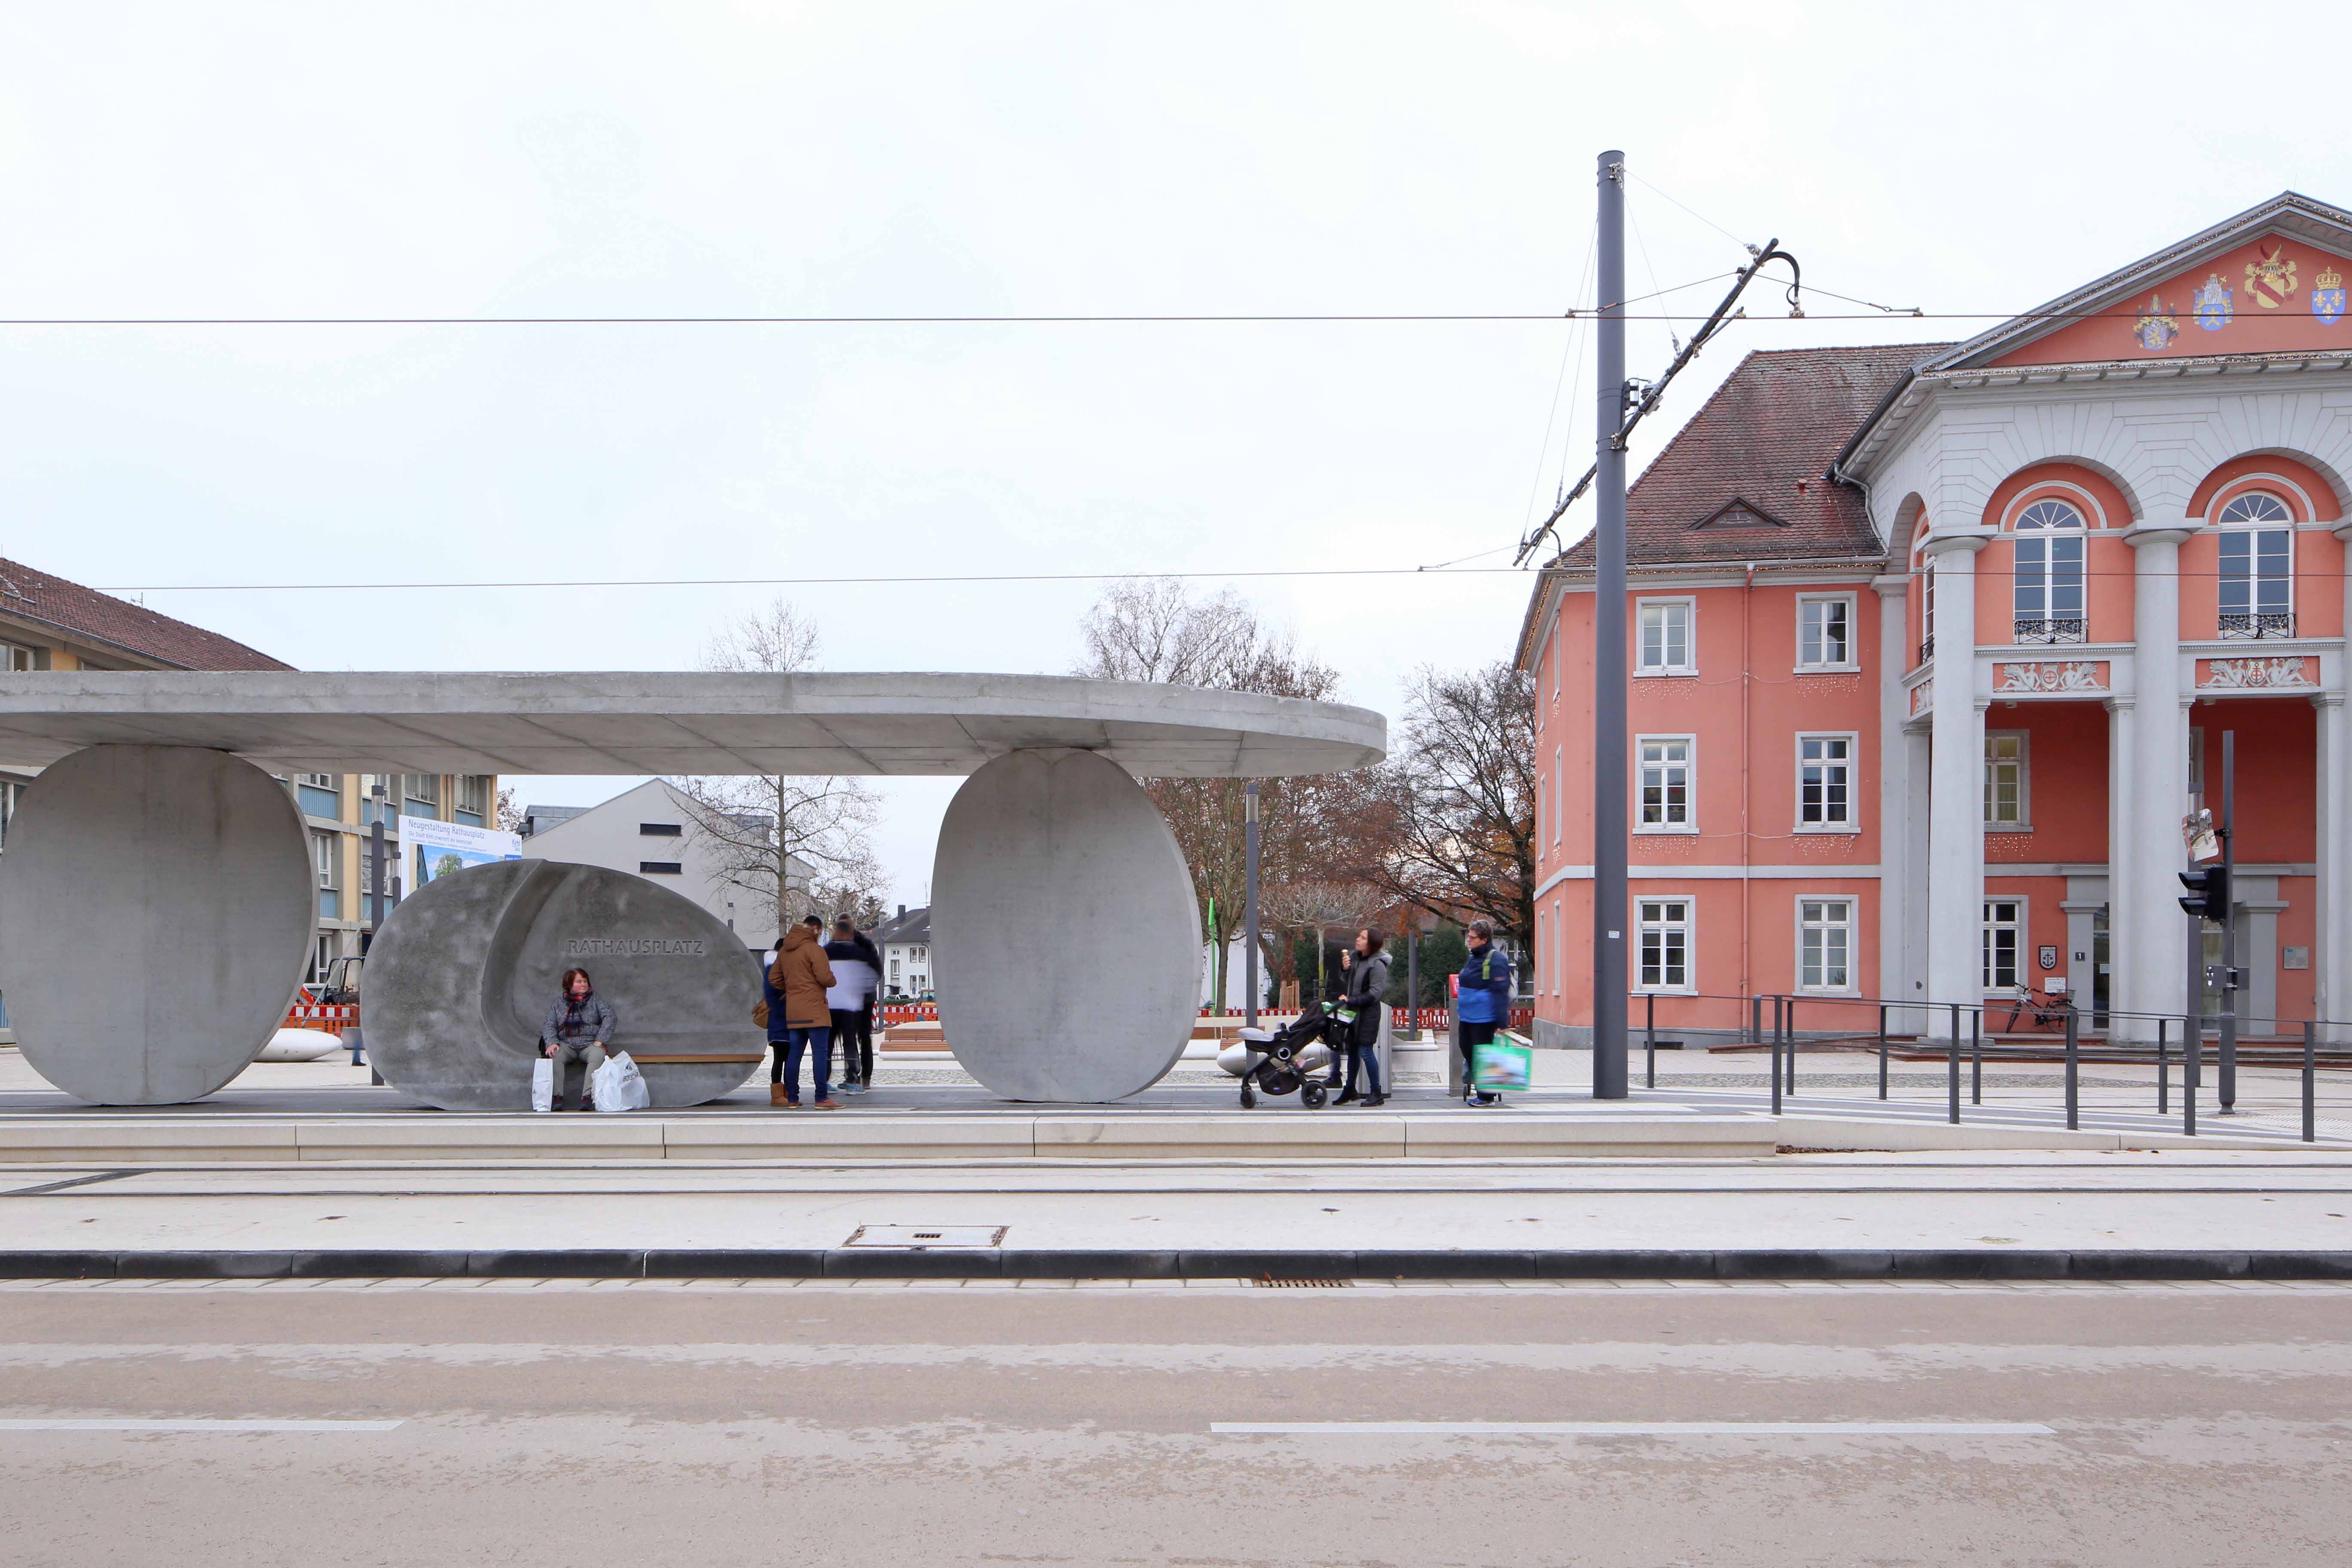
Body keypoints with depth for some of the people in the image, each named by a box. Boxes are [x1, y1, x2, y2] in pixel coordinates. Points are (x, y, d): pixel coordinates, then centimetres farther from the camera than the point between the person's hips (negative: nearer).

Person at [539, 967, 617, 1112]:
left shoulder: (595, 1000, 12)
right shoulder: (560, 1002, 15)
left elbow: (611, 1017, 0)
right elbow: (548, 1024, 7)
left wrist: (600, 1041, -12)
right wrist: (552, 1043, -13)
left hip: (590, 1043, -1)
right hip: (566, 1044, 1)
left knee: (598, 1055, -34)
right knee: (555, 1056, -32)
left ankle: (588, 1096, -40)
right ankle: (557, 1096, -33)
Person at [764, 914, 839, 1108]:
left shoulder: (784, 950, 15)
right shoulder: (814, 948, -10)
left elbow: (773, 978, 19)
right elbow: (825, 977, -17)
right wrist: (832, 980, 4)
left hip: (792, 1011, 8)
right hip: (814, 1010, -8)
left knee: (794, 1054, 9)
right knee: (821, 1053, -5)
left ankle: (792, 1098, 10)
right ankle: (822, 1098, -7)